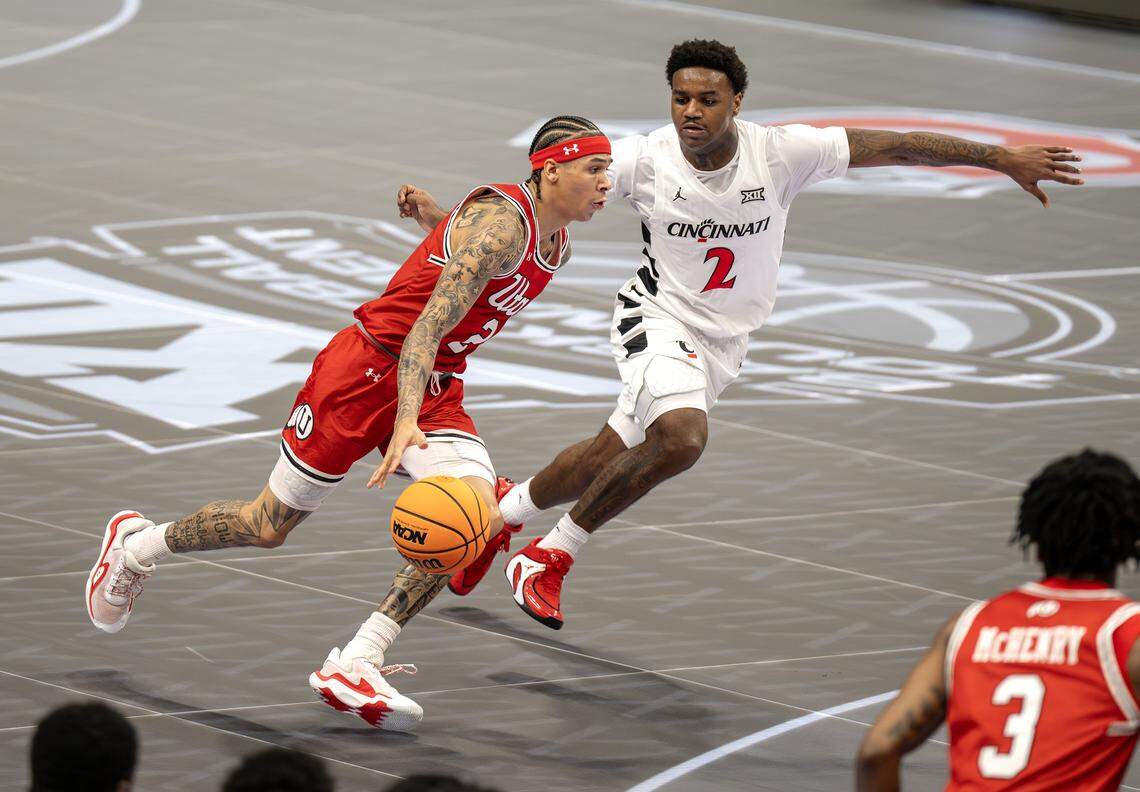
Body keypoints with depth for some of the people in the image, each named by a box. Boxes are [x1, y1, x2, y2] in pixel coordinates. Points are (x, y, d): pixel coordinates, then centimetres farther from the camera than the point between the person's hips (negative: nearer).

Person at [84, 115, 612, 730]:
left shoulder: (556, 245, 4)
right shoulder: (499, 224, -24)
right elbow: (428, 323, -33)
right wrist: (406, 422, -43)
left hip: (435, 387, 8)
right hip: (370, 364, -7)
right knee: (271, 525, 3)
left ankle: (355, 664, -18)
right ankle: (136, 545, 32)